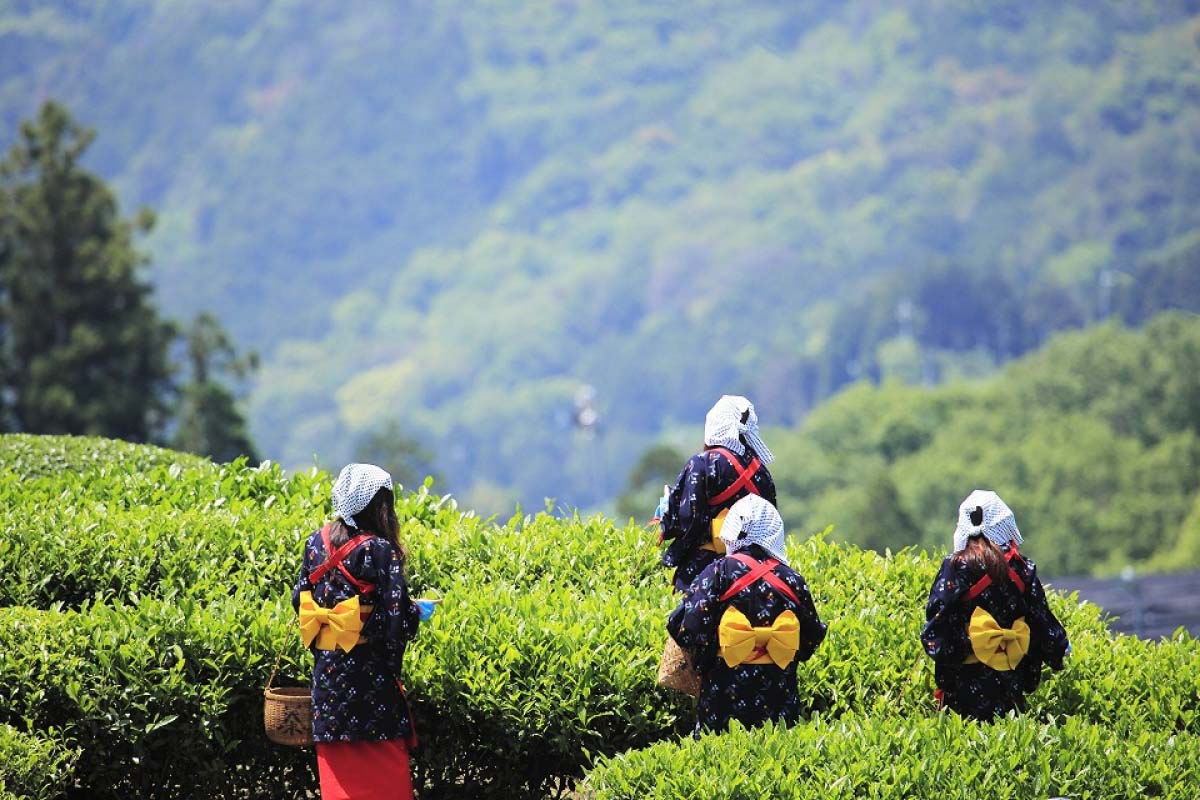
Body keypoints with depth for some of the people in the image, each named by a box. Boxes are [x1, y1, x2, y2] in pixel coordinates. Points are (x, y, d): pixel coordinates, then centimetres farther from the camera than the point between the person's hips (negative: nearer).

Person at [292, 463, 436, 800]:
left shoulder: (317, 543, 4)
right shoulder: (380, 550, -14)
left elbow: (299, 599, 12)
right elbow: (397, 615, -18)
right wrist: (419, 611, 3)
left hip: (327, 672, 6)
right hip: (369, 674, -6)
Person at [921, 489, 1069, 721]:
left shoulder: (955, 566, -5)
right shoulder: (1021, 568, 1)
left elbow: (937, 616, -8)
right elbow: (1040, 618, 8)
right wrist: (1059, 646, 22)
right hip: (1009, 677, 3)